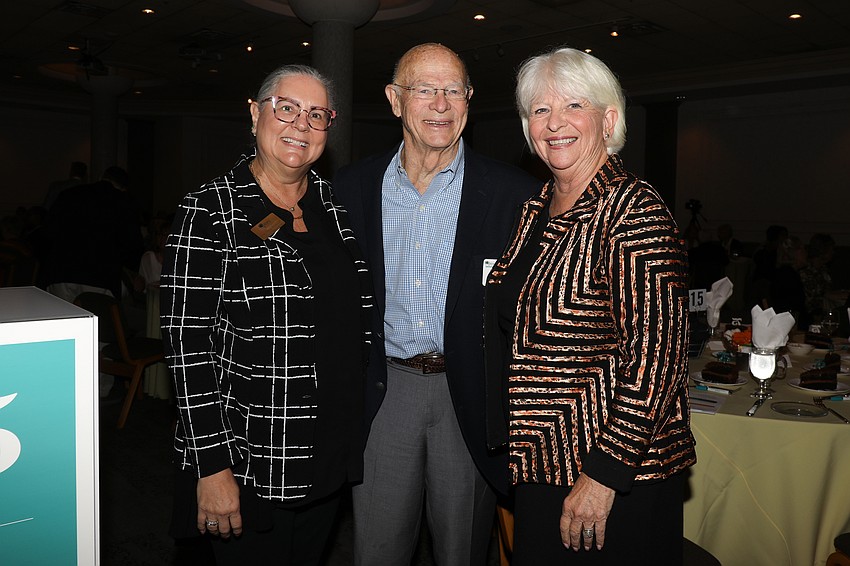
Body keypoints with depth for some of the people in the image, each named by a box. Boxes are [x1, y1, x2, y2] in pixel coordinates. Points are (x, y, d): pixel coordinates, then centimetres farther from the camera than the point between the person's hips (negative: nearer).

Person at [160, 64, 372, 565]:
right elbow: (188, 345, -14)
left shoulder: (338, 204, 4)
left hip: (332, 457, 5)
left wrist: (365, 421, 7)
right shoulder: (209, 211, -12)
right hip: (247, 465, -5)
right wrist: (212, 466, -16)